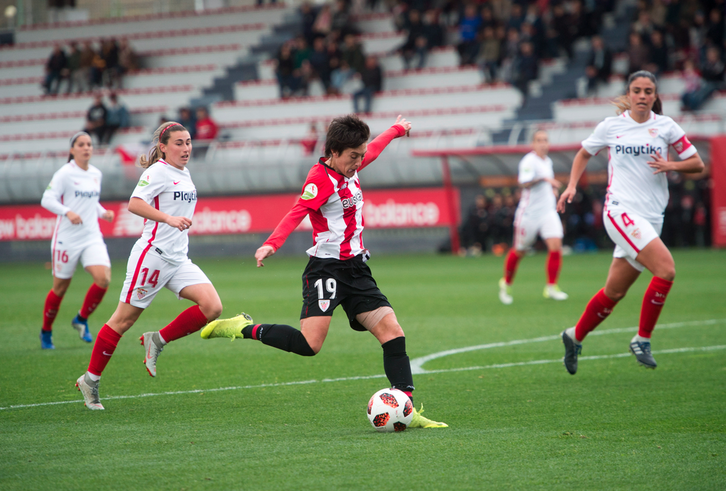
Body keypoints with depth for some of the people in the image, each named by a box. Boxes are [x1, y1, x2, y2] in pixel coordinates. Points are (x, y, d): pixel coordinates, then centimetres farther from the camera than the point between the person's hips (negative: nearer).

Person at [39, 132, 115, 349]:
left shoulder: (96, 174, 10)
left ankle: (81, 319, 6)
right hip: (67, 239, -5)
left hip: (92, 237, 5)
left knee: (103, 278, -16)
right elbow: (47, 199, -14)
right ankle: (46, 331, 25)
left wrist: (103, 213, 5)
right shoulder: (64, 174, -8)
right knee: (60, 287, 4)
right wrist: (67, 212, -28)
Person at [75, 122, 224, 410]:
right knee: (124, 320, -2)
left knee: (212, 307, -11)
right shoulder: (158, 171, -11)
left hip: (178, 260, 8)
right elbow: (134, 204, -25)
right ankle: (91, 380, 12)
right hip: (152, 255, -8)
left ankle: (157, 342, 4)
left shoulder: (184, 174, 15)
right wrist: (169, 219, -33)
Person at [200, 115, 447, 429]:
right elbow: (297, 213, -30)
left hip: (356, 268, 8)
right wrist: (272, 244, -46)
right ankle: (246, 329, 0)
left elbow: (374, 149, 35)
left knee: (392, 332, -3)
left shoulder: (349, 168, 12)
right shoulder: (321, 177, -14)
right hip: (326, 268, -8)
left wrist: (396, 129, 53)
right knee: (310, 344, -20)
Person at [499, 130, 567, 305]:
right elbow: (524, 183, -28)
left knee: (555, 245, -14)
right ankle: (506, 284, 29)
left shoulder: (548, 161, 12)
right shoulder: (529, 161, -12)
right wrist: (544, 179, -40)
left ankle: (551, 287, -8)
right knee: (519, 251, 6)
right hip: (529, 213, -6)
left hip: (548, 211, 6)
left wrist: (553, 188, 11)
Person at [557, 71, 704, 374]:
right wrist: (571, 186, 6)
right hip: (620, 210, -4)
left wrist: (670, 165, -10)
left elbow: (697, 164, 8)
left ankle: (575, 337, 29)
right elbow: (584, 153, 19)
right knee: (666, 270, -23)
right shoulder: (611, 126, 2)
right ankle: (642, 339, -10)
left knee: (614, 292, 8)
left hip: (651, 219, 4)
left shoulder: (665, 126, 5)